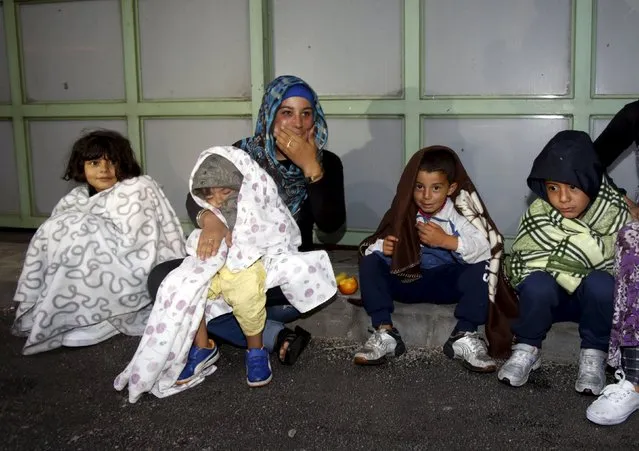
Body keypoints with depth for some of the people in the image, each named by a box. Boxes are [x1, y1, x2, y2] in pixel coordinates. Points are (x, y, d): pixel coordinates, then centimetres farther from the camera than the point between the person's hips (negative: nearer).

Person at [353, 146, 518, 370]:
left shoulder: (459, 215, -11)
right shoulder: (404, 212, -5)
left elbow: (484, 250, -27)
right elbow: (369, 248, -5)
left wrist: (446, 240, -36)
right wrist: (382, 247, -29)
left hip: (447, 281, -2)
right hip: (408, 279, 2)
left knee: (480, 269, -29)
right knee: (370, 263, -20)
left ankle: (464, 337, -21)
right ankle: (385, 333, -22)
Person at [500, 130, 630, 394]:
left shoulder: (614, 210, -18)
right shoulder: (539, 212, -17)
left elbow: (620, 267, -24)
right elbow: (518, 266, -24)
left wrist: (553, 263, -29)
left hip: (596, 298, 0)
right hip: (550, 297, 0)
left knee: (600, 283, -32)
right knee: (537, 283, -31)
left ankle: (593, 354, -8)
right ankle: (527, 349, -5)